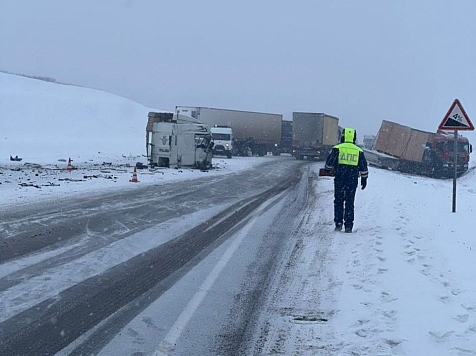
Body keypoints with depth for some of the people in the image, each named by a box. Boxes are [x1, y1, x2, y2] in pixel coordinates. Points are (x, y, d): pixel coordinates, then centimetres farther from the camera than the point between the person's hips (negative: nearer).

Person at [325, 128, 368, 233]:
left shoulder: (337, 148, -2)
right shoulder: (359, 151, 6)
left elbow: (330, 162, -2)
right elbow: (363, 167, 8)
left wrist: (328, 170, 19)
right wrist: (364, 179, 17)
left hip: (339, 179, -1)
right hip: (353, 180, 1)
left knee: (338, 201, 11)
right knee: (350, 203, 6)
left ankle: (338, 224, 6)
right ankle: (348, 226, 4)